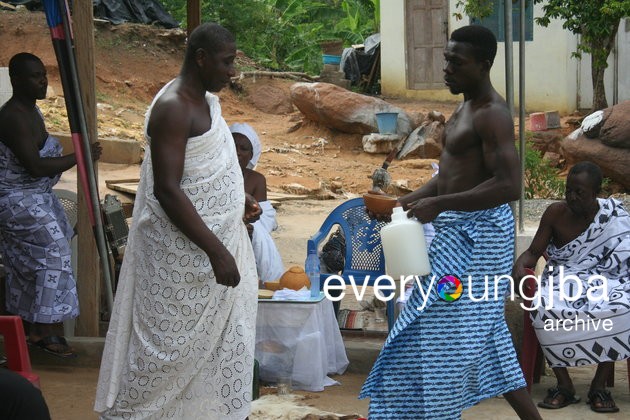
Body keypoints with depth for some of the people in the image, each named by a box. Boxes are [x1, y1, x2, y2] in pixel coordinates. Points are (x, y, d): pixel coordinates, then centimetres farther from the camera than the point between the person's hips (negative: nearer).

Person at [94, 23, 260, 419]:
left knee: (226, 338, 15)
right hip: (183, 251, -9)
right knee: (169, 343, 1)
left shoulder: (207, 100, 10)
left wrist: (240, 200, 7)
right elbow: (167, 191, -25)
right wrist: (216, 251, -26)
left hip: (217, 238, 9)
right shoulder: (173, 108, -20)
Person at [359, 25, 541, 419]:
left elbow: (509, 186, -27)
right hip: (460, 229, 11)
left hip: (476, 233, -11)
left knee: (438, 331, -5)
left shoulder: (492, 114, -17)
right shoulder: (467, 107, 14)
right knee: (481, 332, 15)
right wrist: (407, 201, 7)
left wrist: (438, 205, -26)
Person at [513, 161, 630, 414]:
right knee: (543, 308, -34)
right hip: (563, 279, 1)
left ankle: (599, 385, -22)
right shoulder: (555, 213, -4)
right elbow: (533, 253, 1)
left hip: (603, 280, -1)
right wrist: (520, 266, -21)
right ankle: (564, 385, -21)